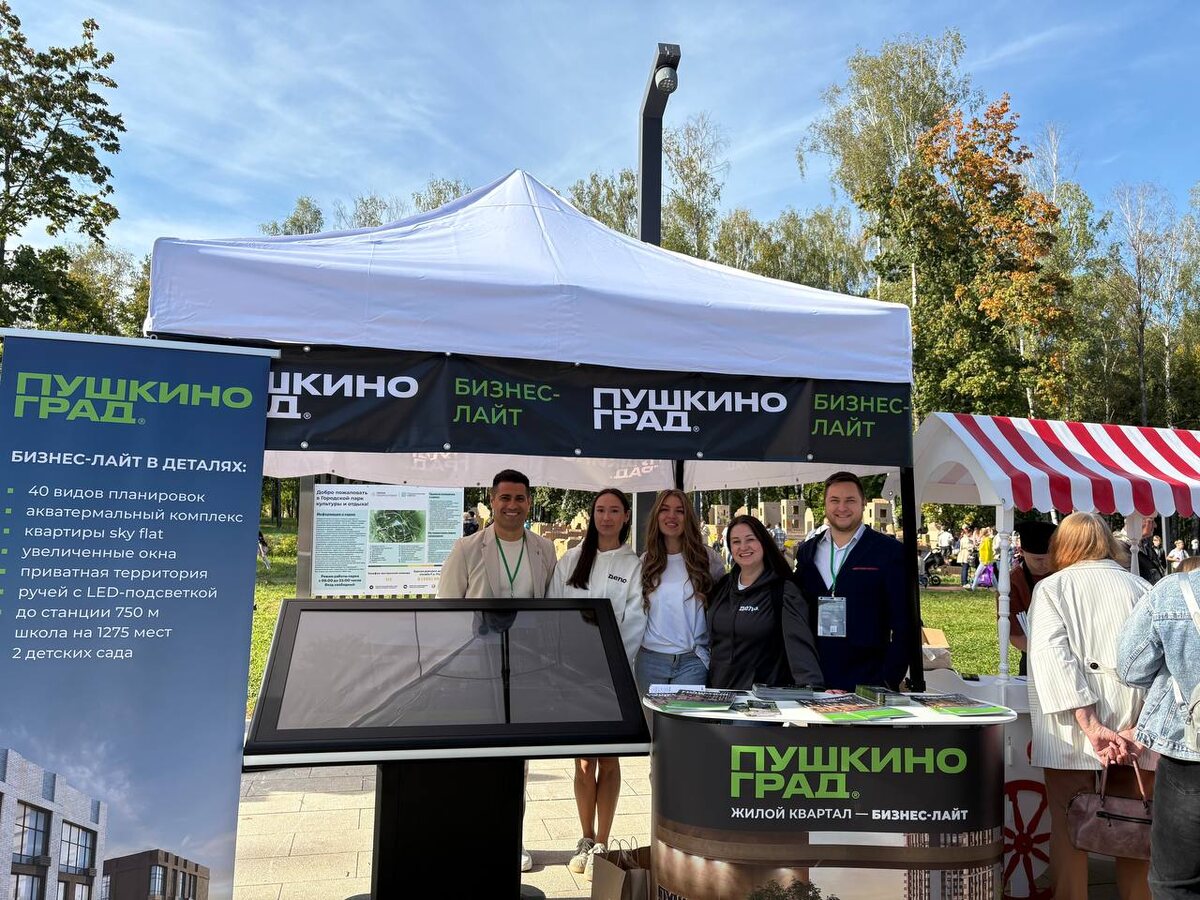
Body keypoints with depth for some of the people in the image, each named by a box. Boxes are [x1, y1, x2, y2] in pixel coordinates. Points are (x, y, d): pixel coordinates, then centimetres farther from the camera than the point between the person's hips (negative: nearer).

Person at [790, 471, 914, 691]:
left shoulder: (890, 552, -2)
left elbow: (903, 624, -4)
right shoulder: (807, 552, 9)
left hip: (868, 684, -3)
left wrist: (889, 681, -10)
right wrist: (800, 677, 5)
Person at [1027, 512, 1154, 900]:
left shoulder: (1052, 587, 2)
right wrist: (1140, 727, -9)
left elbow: (1052, 654, -12)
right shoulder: (1142, 587, 8)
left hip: (1073, 726, -2)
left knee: (1069, 825, 7)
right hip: (1138, 722, 3)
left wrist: (1090, 725, -16)